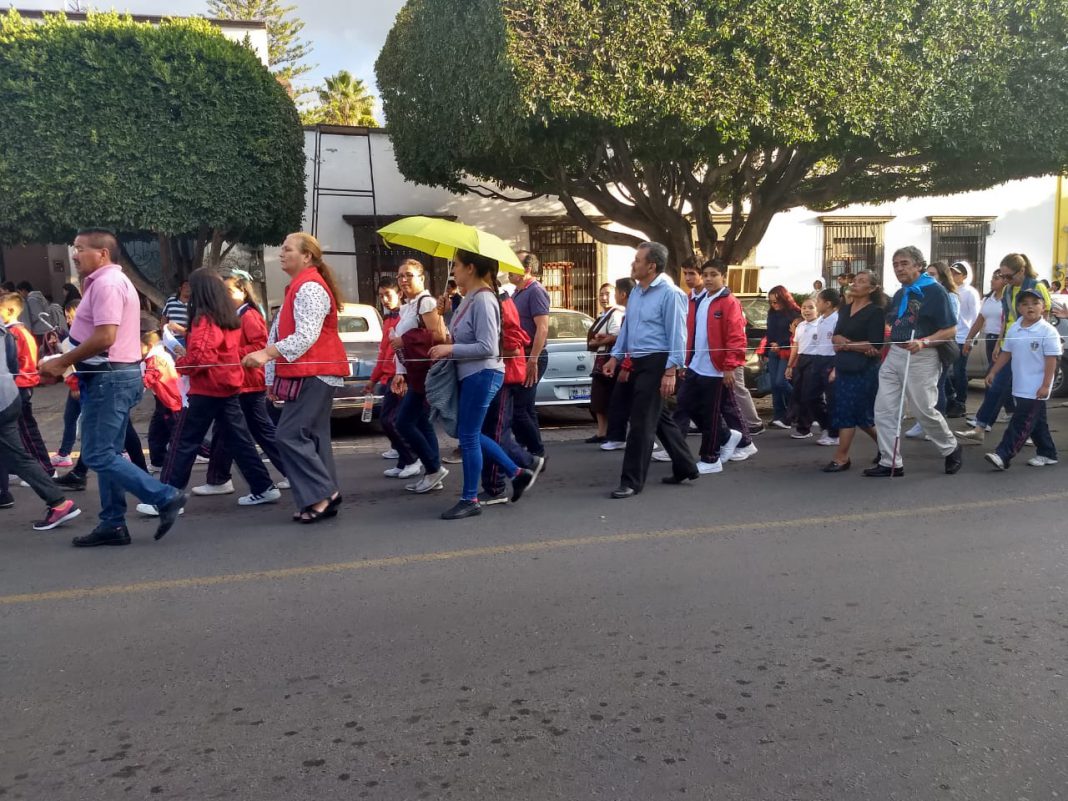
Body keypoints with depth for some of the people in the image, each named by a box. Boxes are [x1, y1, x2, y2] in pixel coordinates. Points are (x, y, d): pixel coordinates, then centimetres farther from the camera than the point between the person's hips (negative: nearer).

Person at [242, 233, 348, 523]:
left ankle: (322, 494, -8)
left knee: (290, 435, -12)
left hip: (314, 374, -11)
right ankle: (325, 499, 12)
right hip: (310, 374, 11)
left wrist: (267, 353, -31)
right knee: (311, 437, 9)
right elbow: (283, 332, 21)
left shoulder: (310, 287, -13)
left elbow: (306, 335, -24)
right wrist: (273, 378, 18)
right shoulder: (299, 287, 21)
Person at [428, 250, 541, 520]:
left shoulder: (483, 299, -17)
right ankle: (518, 473, 24)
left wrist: (450, 350, -18)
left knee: (468, 436, -2)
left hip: (482, 374, -10)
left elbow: (487, 347, -21)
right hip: (470, 375, 10)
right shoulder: (468, 299, 11)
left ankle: (470, 500, 10)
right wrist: (447, 349, 3)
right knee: (469, 434, 15)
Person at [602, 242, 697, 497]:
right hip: (638, 362, 9)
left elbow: (677, 334, -17)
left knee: (641, 422, -5)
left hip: (656, 363, -9)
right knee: (659, 418, 16)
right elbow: (627, 326, 19)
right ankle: (686, 467, 30)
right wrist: (615, 357, 16)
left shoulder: (670, 293, -14)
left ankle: (632, 481, 3)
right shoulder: (636, 291, 12)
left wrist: (670, 371, -21)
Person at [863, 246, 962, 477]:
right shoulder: (900, 294, 13)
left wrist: (923, 342, -27)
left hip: (921, 358, -7)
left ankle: (951, 448, 29)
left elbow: (950, 330, -13)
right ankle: (890, 463, 6)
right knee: (884, 409, 0)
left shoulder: (934, 291, -10)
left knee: (923, 411, 2)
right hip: (894, 356, 7)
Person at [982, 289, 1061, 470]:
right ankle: (1047, 454, 29)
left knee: (1021, 422, -8)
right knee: (1036, 421, 16)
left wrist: (1045, 385, -17)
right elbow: (1006, 353, 16)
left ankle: (1003, 455, -12)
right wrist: (993, 372, 12)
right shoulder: (1014, 329, 7)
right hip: (1020, 386, 7)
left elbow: (1051, 360, -14)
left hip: (1035, 389, -7)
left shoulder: (1048, 332, -12)